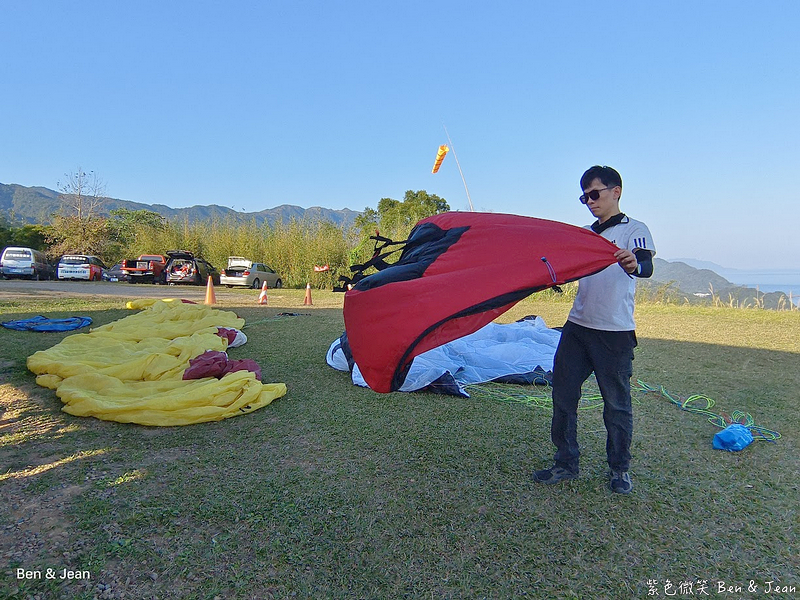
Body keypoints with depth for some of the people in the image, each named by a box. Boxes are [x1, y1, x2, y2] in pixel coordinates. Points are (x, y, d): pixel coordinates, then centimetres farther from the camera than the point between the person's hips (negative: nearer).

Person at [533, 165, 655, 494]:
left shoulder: (635, 229, -3)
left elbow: (646, 266, -21)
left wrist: (634, 264, -44)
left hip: (615, 333, -6)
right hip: (576, 327, 6)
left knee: (617, 403, 5)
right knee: (563, 395, 6)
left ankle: (620, 469, 23)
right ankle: (566, 463, 19)